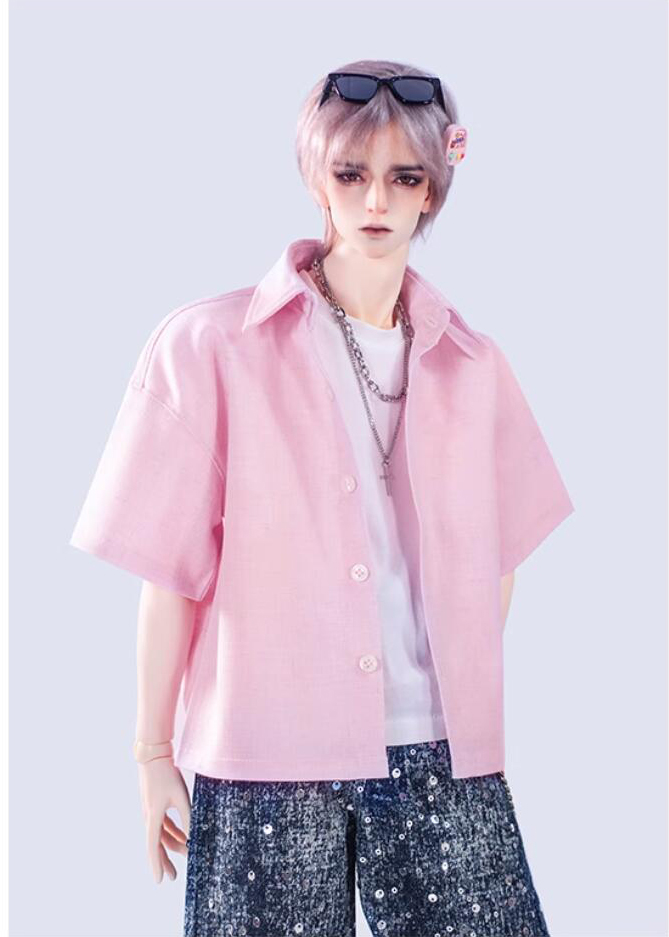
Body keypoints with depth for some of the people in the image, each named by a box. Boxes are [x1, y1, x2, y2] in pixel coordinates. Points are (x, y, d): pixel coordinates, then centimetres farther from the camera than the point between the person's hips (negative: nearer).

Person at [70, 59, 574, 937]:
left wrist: (472, 712, 8)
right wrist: (154, 755, -1)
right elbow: (172, 572, -2)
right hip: (269, 765, -3)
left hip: (446, 762, 3)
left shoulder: (472, 363, 9)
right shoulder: (211, 346, -3)